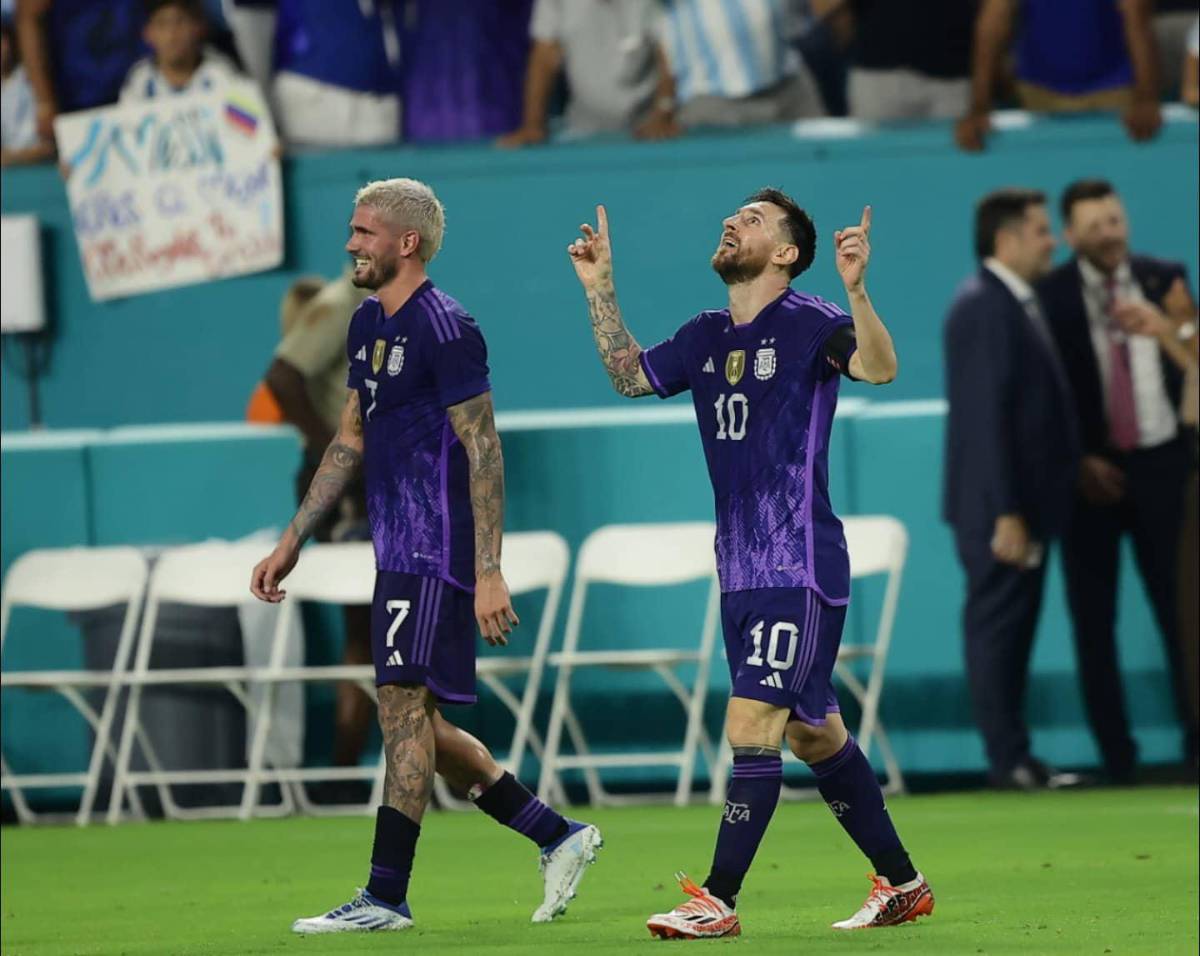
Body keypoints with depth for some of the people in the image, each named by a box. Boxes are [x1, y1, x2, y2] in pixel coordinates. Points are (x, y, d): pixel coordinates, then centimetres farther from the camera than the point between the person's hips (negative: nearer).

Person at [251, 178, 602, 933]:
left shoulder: (445, 329, -13)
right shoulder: (370, 325, 15)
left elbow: (484, 452, -15)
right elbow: (351, 440, 24)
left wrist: (489, 573, -20)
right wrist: (292, 542, 22)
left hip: (437, 553, -10)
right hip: (400, 552, 10)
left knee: (404, 707, -10)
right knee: (416, 723, 10)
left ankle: (387, 896, -9)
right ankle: (558, 837, 19)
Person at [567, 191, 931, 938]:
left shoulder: (807, 323, -10)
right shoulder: (707, 337, 12)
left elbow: (879, 368, -27)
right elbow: (630, 376, 24)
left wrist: (857, 290, -42)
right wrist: (600, 289, 15)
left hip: (801, 568, -8)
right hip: (740, 569, 8)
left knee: (750, 727, -12)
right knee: (813, 734, 13)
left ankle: (719, 902, -9)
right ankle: (903, 884, 23)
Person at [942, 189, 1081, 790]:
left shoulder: (1014, 304, 16)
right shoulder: (983, 307, -15)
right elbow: (985, 417, -20)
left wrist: (1026, 509, 16)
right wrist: (1005, 513, -23)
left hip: (1026, 502, 9)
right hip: (998, 508, -9)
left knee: (1012, 631, 10)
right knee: (997, 626, -5)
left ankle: (1014, 757, 13)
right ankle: (1007, 760, -3)